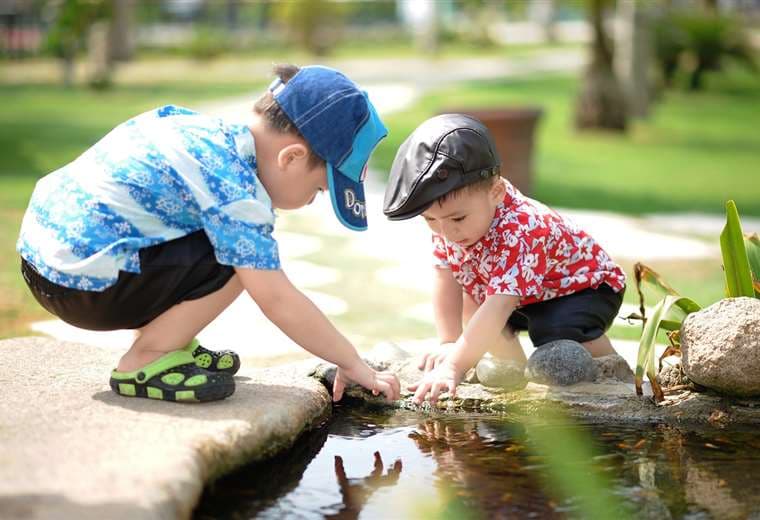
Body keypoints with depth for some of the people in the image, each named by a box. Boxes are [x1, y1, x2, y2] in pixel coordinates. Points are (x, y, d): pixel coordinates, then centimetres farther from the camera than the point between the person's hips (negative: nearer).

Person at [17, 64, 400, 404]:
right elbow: (277, 301, -19)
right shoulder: (235, 189, -19)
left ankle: (167, 343, 16)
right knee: (239, 258, -15)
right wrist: (353, 364, -10)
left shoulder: (215, 130, 8)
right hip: (83, 282, -10)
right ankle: (143, 364, -6)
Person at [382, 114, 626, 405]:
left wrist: (454, 366, -56)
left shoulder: (519, 233, -42)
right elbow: (445, 279, -12)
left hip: (585, 286, -8)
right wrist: (449, 343, -21)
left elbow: (497, 310, -50)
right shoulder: (447, 220, -18)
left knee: (560, 332, -33)